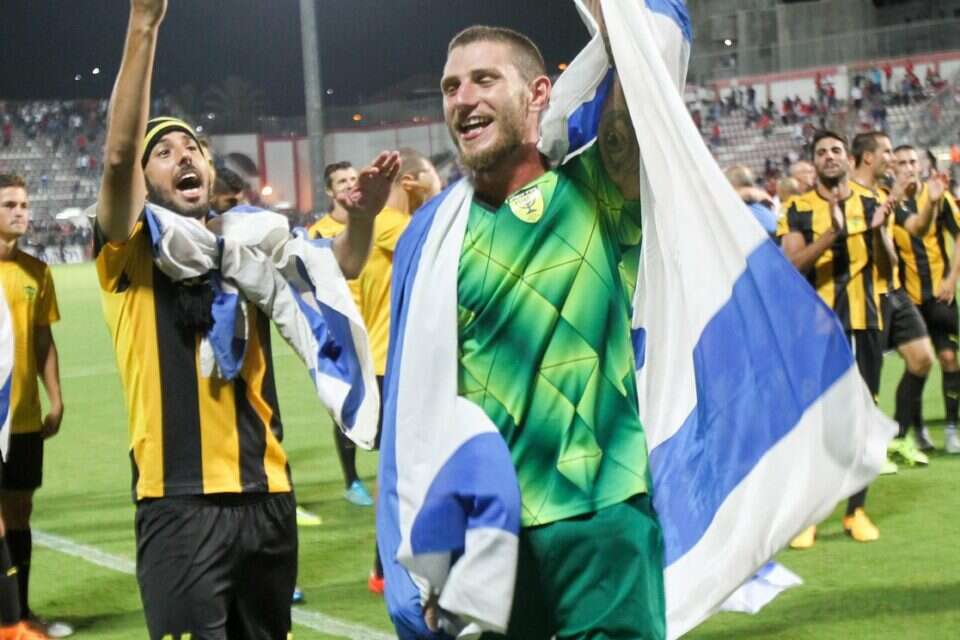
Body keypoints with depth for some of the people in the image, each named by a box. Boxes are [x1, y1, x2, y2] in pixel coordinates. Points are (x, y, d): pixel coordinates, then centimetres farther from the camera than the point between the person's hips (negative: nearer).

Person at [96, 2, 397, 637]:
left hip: (266, 493, 5)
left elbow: (336, 265, 2)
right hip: (180, 501, -5)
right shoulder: (132, 251, -1)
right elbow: (118, 155, -16)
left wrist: (362, 216, -21)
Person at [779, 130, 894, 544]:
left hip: (863, 323, 2)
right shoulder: (797, 210, 4)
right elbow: (792, 265, -10)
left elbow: (887, 269, 4)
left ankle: (857, 510, 13)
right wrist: (833, 234, -23)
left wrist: (878, 231, -15)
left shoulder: (870, 205, 9)